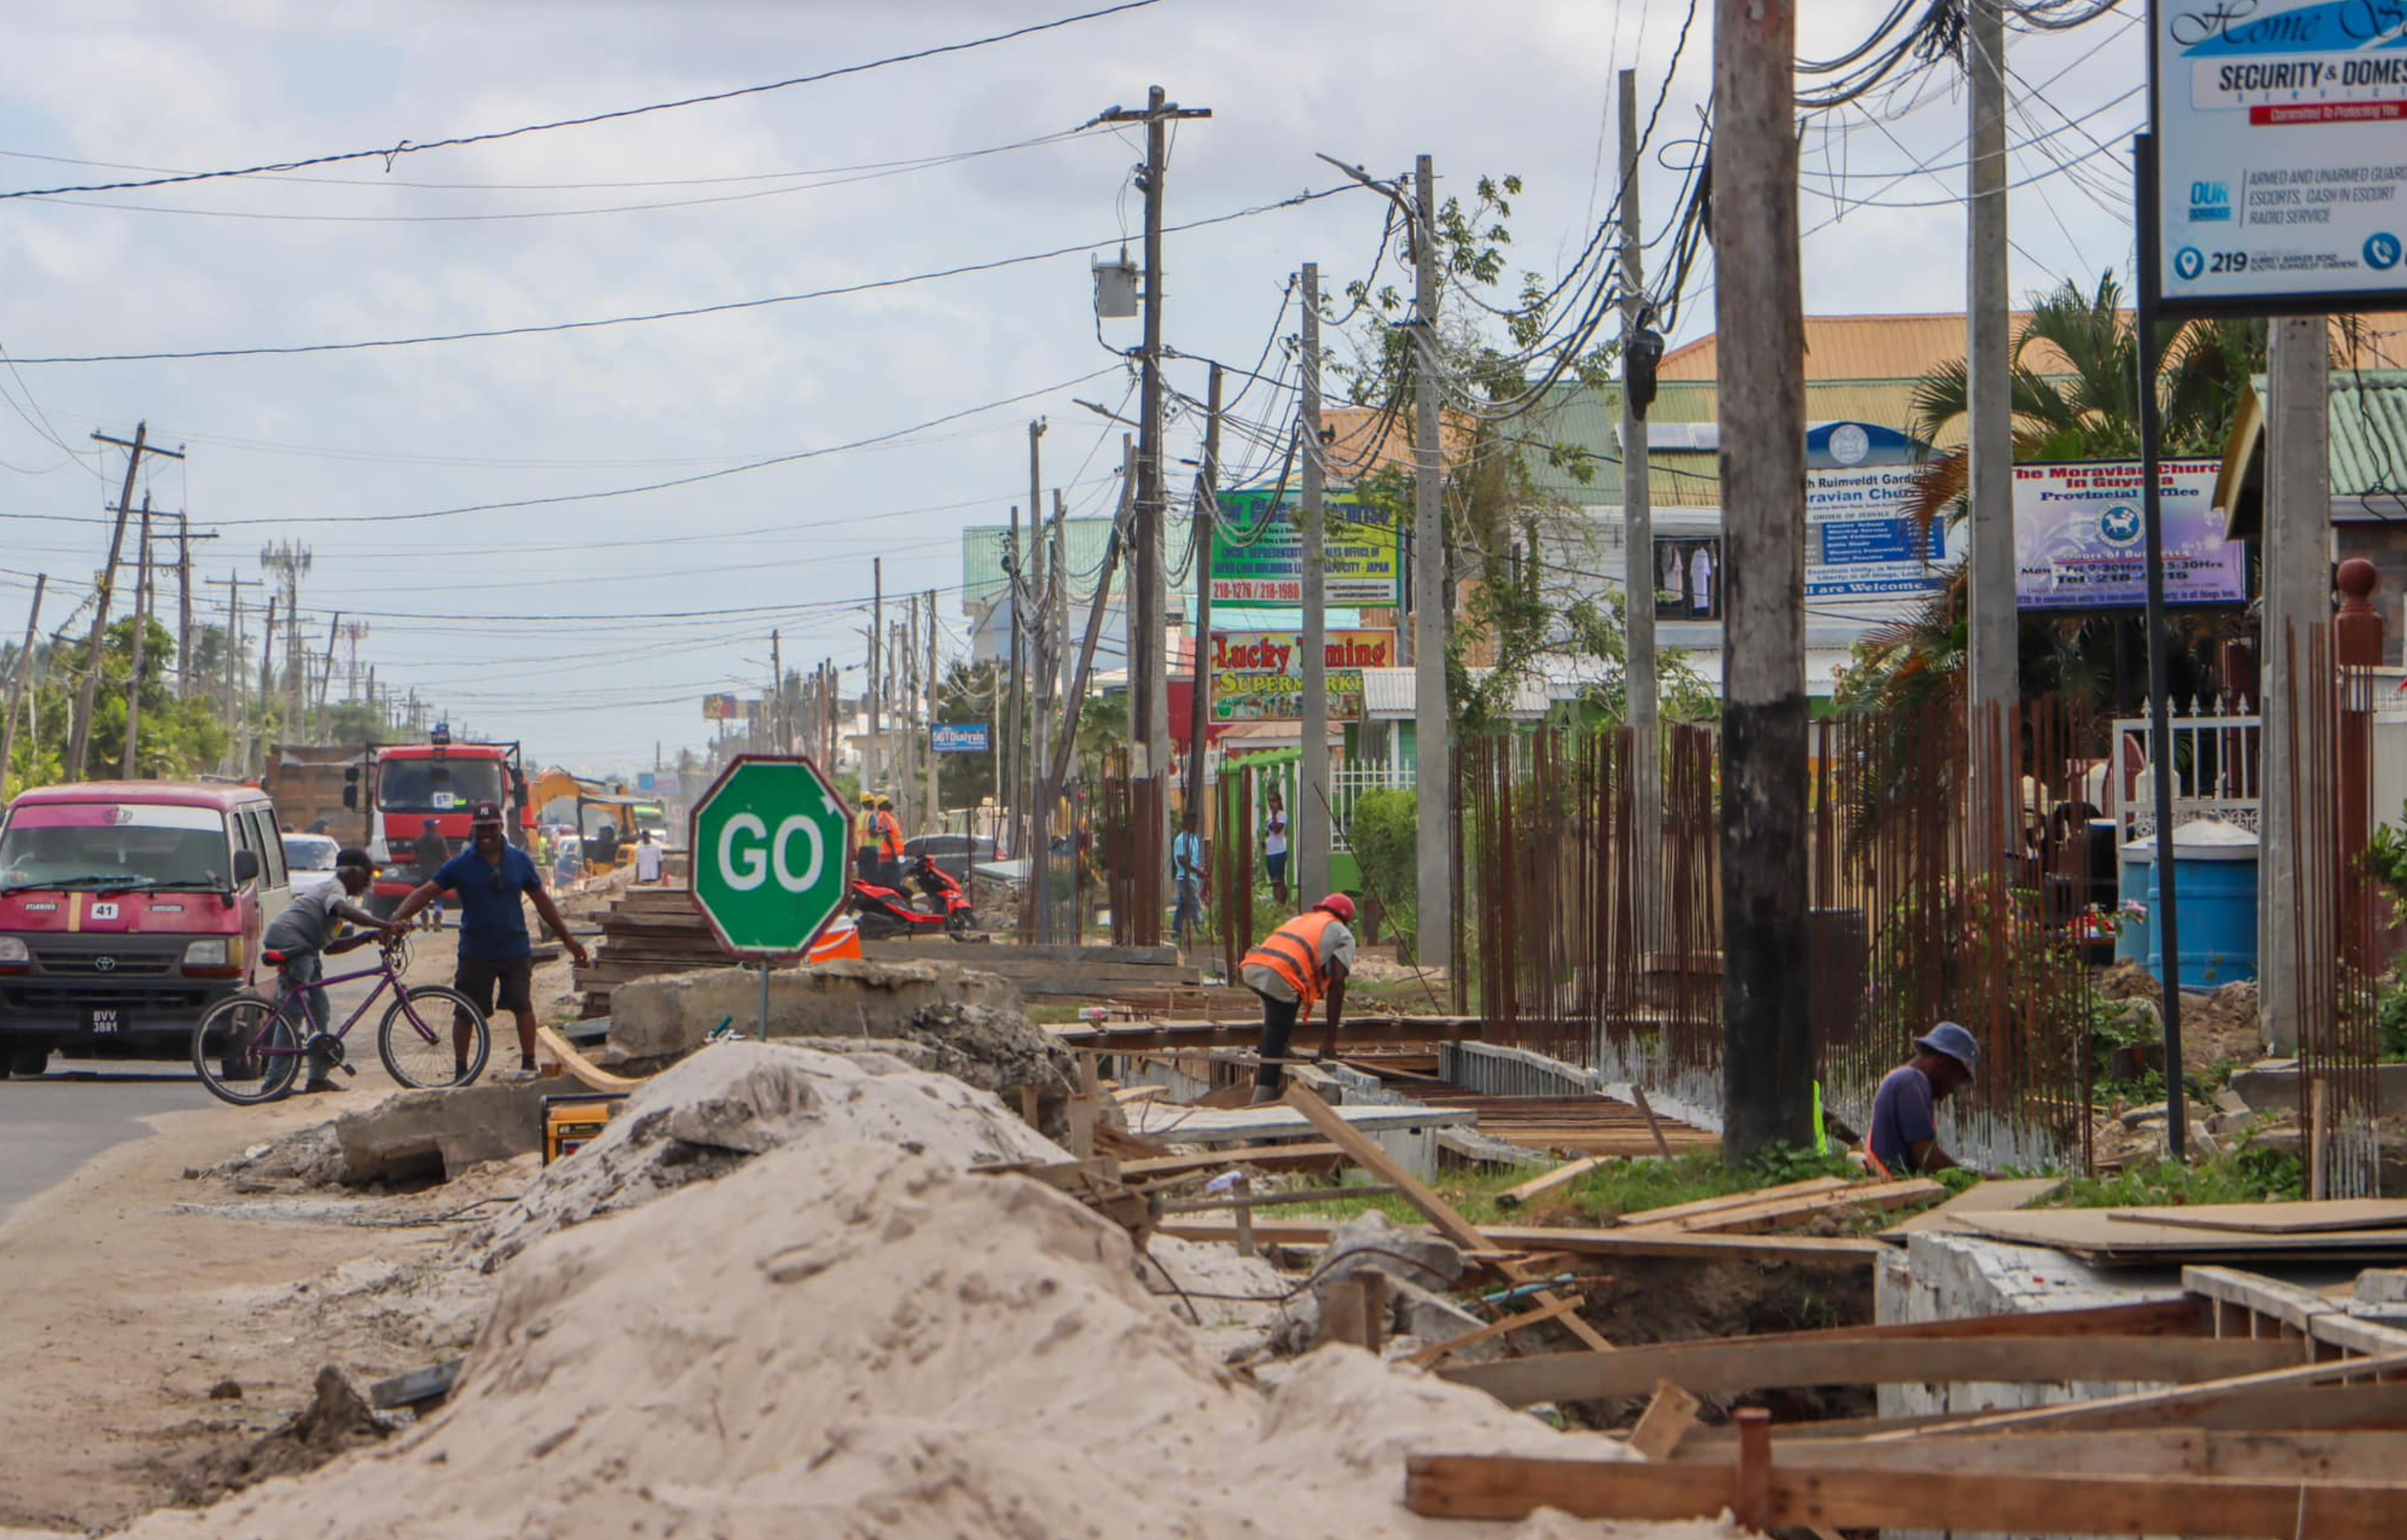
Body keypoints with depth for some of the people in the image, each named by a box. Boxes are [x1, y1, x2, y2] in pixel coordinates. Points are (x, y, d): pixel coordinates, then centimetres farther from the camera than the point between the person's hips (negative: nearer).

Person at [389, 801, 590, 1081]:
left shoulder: (519, 861, 3)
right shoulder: (461, 865, -4)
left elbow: (542, 901, 12)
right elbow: (424, 893, -8)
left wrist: (567, 939, 14)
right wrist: (396, 919, -24)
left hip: (515, 950, 0)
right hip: (475, 952, 0)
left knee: (522, 1006, -4)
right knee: (465, 1013, 5)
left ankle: (528, 1063, 6)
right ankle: (461, 1070, 16)